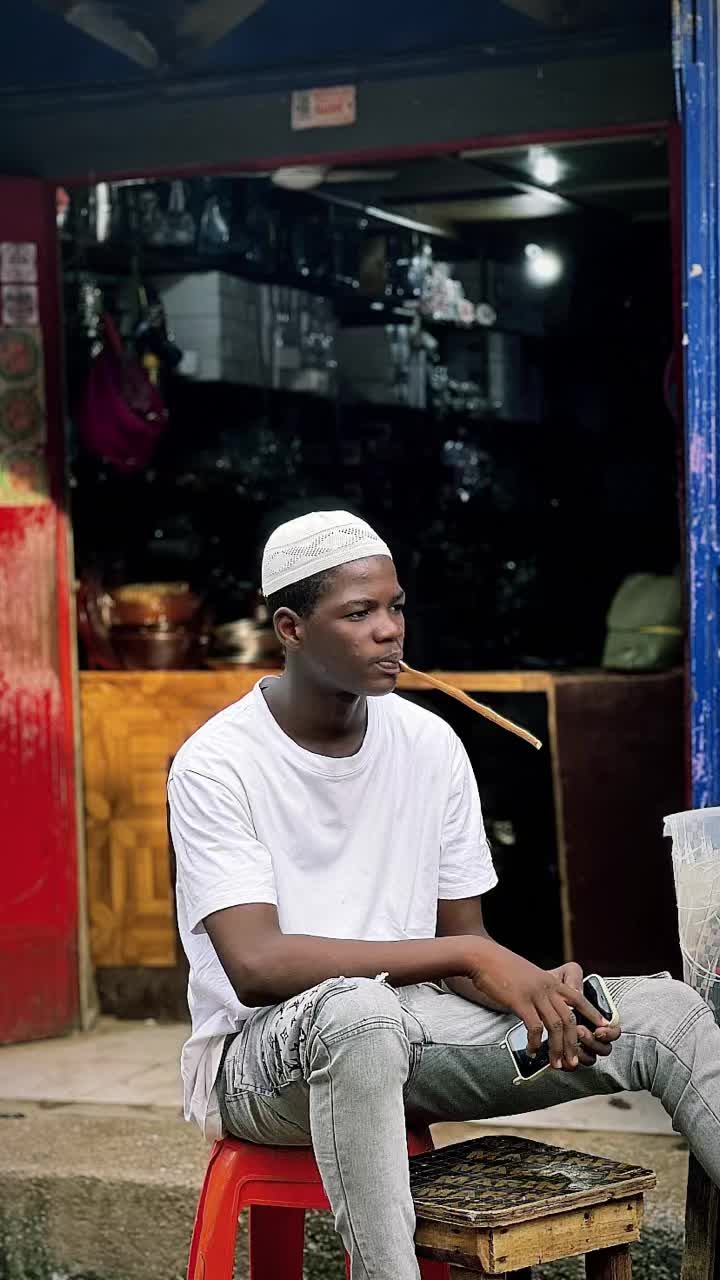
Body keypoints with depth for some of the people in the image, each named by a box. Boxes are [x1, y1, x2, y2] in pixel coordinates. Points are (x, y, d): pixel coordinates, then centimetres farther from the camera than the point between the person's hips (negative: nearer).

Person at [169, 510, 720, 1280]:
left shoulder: (432, 746, 4)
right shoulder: (215, 766, -13)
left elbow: (464, 939, 8)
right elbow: (256, 966, -24)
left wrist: (540, 994, -17)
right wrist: (472, 957, -26)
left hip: (409, 1033, 6)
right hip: (260, 1056, -5)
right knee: (360, 1009, -41)